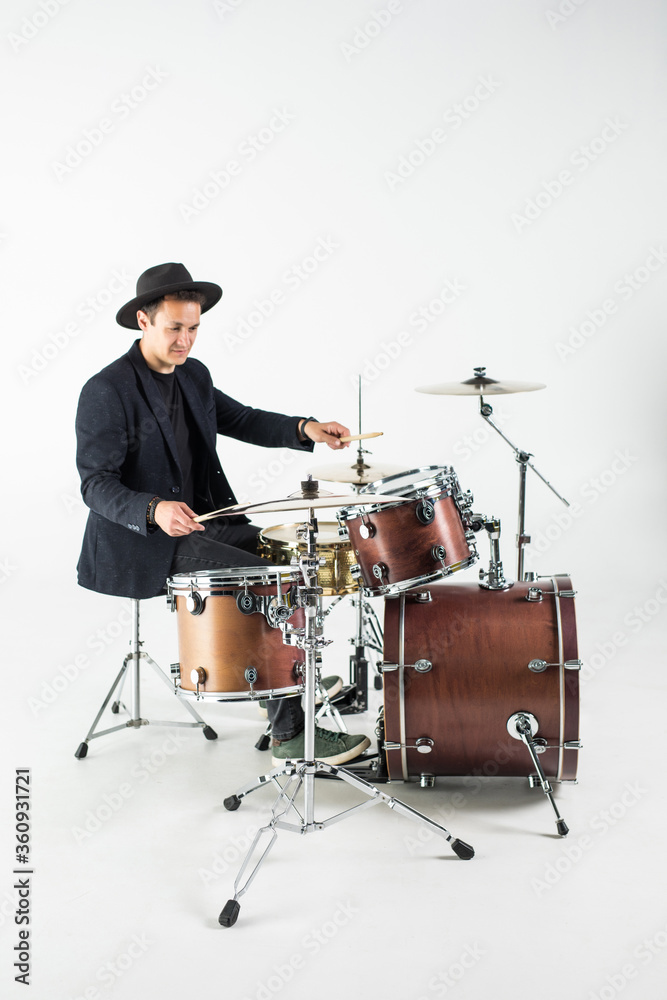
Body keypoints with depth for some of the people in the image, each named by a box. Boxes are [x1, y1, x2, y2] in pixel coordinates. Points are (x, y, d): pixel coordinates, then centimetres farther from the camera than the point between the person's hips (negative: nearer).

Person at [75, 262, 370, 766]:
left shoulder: (193, 375, 8)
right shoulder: (106, 392, -16)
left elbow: (239, 419, 14)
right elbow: (96, 484, -19)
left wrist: (305, 429, -3)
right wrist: (154, 510, -37)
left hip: (202, 523, 9)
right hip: (144, 545, -9)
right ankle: (291, 734, -9)